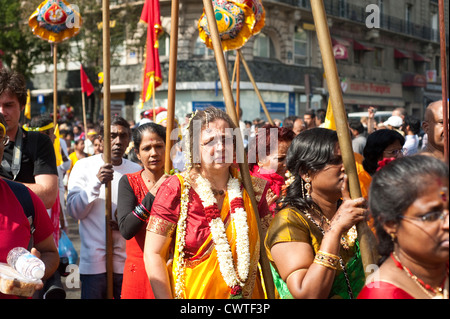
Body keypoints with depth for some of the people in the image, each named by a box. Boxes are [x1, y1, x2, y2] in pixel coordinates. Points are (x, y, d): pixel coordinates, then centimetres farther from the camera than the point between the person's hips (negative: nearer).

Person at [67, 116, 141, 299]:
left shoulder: (136, 171, 7)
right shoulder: (84, 166, 1)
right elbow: (74, 211, -6)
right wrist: (96, 181, -19)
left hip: (126, 260, 2)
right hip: (94, 261, -2)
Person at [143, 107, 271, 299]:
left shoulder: (252, 189, -3)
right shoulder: (176, 189, -13)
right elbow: (153, 254, -14)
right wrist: (165, 297, -19)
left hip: (247, 293, 3)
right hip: (192, 294, -3)